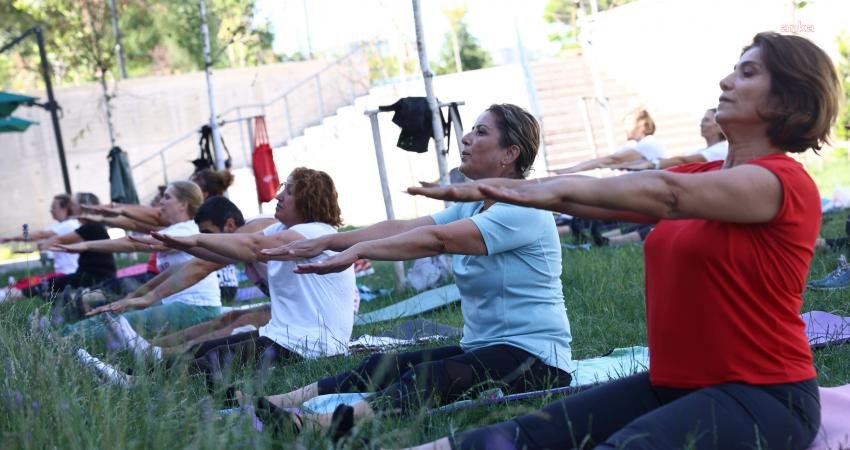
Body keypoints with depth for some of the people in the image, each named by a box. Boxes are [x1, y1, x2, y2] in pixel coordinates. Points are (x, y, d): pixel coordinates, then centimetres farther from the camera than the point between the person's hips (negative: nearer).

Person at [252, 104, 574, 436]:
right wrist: (327, 241, -6)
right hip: (480, 347, 9)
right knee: (385, 365, -10)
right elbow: (402, 228, 4)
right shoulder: (471, 208, 14)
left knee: (430, 377, -33)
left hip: (535, 358, -9)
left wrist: (359, 250, -28)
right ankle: (283, 403, -21)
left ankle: (336, 422, -53)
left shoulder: (523, 211, -14)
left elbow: (435, 239, -24)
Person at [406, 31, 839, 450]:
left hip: (763, 396, -7)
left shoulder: (786, 182, -10)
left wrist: (562, 187, -29)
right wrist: (493, 187, -7)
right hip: (673, 385, 7)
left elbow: (663, 192, -26)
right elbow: (601, 195, 4)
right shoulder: (700, 175, 16)